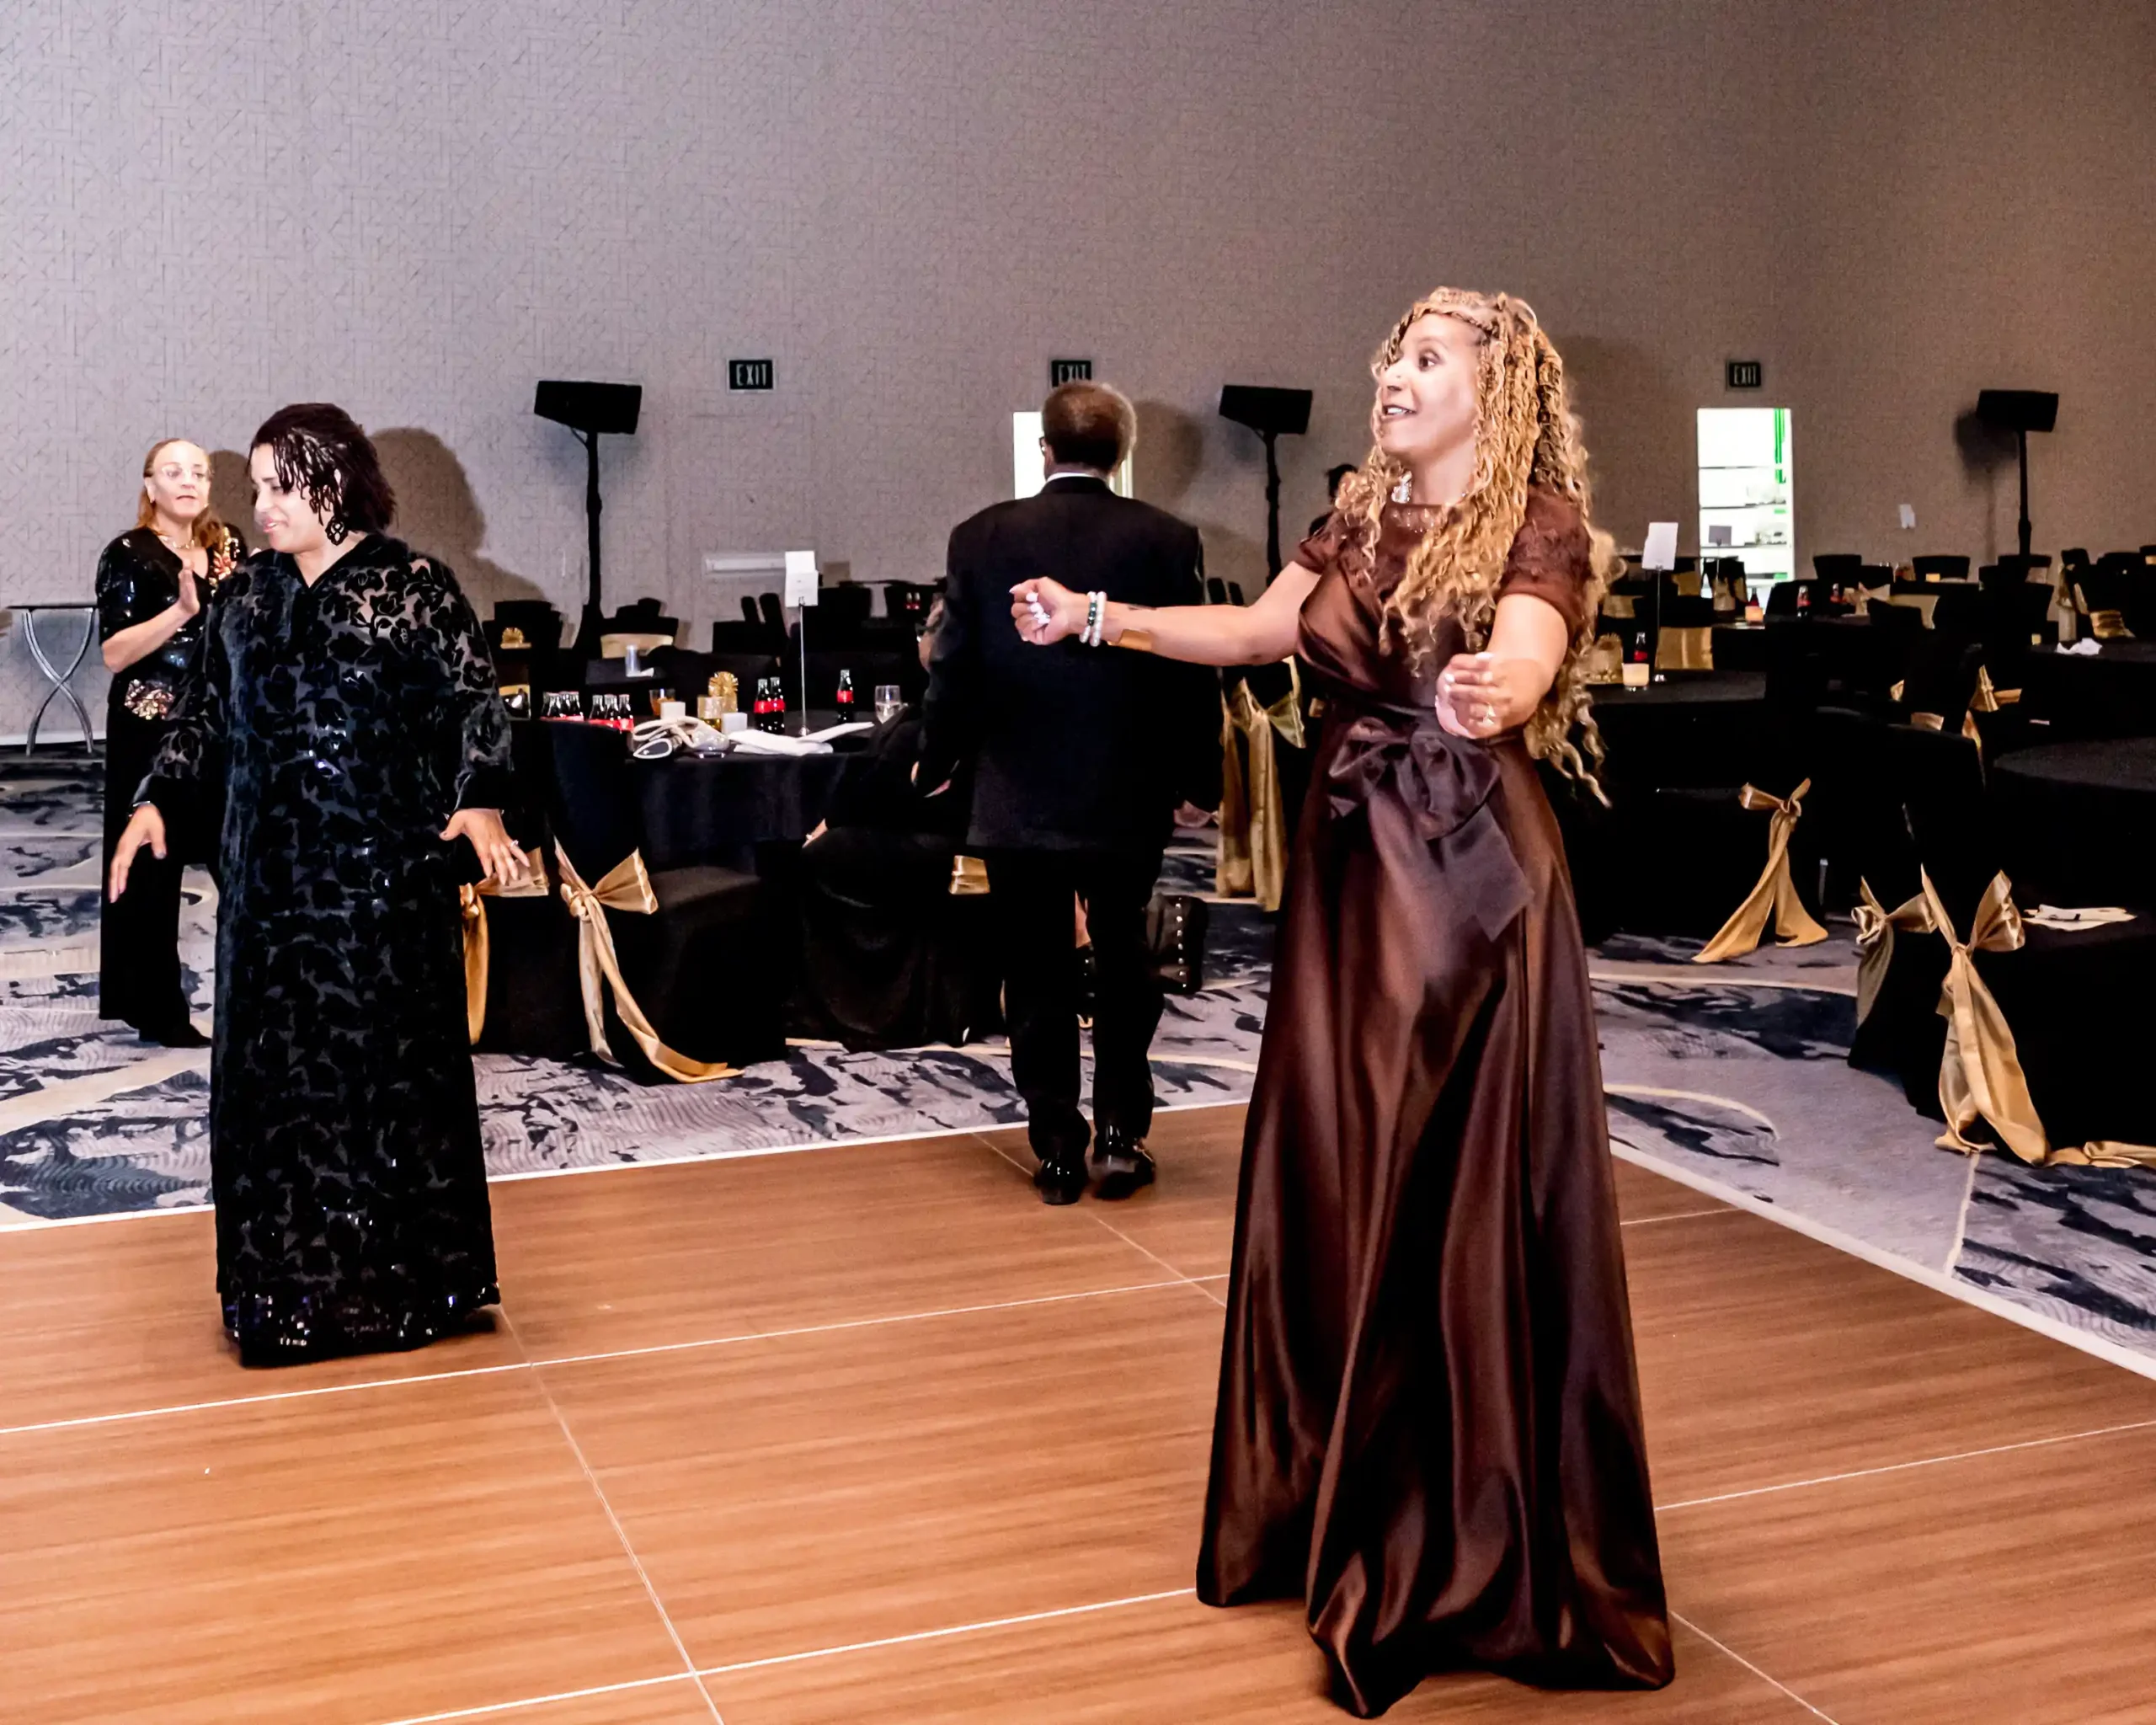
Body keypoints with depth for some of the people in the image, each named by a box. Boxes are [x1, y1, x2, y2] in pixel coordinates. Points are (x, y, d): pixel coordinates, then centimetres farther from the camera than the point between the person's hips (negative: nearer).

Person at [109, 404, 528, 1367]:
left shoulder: (412, 589, -5)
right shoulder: (245, 596, 10)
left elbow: (475, 705, -7)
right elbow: (205, 715, 16)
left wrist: (479, 804, -22)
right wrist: (157, 801, 3)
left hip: (384, 878, -5)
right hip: (269, 879, 5)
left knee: (388, 1067, 1)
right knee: (272, 1071, 7)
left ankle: (400, 1279, 14)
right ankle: (287, 1280, 19)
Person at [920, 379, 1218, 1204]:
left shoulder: (982, 538, -5)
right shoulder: (1166, 540, -6)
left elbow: (952, 670, -2)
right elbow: (1195, 672, -3)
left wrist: (937, 762, 13)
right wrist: (1195, 775, 9)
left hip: (1018, 797, 0)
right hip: (1129, 797, 0)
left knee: (1038, 978, 9)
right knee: (1124, 967, 16)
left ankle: (1058, 1149, 12)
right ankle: (1121, 1137, 15)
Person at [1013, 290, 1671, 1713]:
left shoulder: (1541, 525, -9)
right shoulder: (1362, 520, 11)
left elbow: (1523, 666, -27)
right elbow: (1257, 632, 17)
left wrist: (1494, 694, -49)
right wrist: (1098, 621, 14)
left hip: (1473, 880, -6)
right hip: (1350, 870, 7)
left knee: (1466, 1198, -2)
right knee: (1340, 1185, 11)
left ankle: (1476, 1547, 11)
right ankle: (1347, 1505, 27)